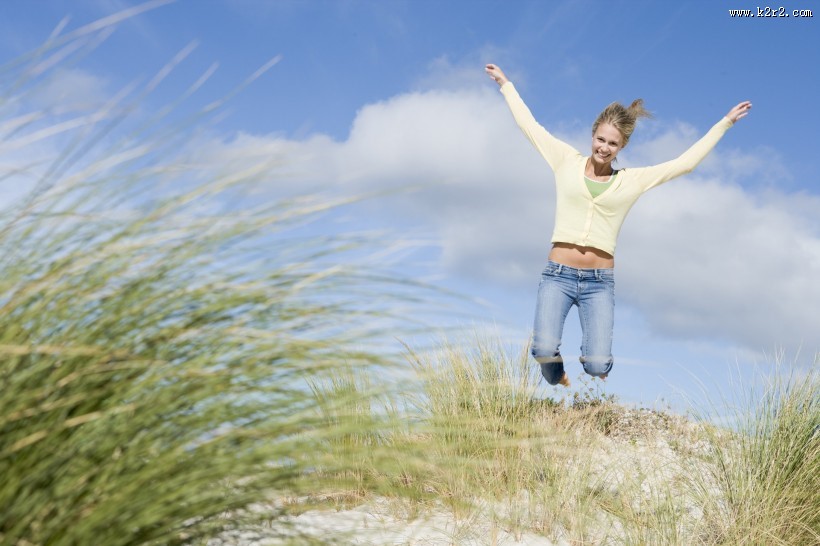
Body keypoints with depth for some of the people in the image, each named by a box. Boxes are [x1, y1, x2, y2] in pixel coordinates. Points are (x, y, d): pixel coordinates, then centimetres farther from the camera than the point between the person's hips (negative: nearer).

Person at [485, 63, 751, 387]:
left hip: (599, 282, 1)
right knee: (544, 351, -23)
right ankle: (558, 384, 16)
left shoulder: (632, 181, 9)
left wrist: (725, 123, 14)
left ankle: (592, 359, 28)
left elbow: (685, 163, 12)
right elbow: (529, 125, 15)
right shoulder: (567, 162, 8)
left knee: (597, 366, -14)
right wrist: (506, 85, 22)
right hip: (558, 275, -1)